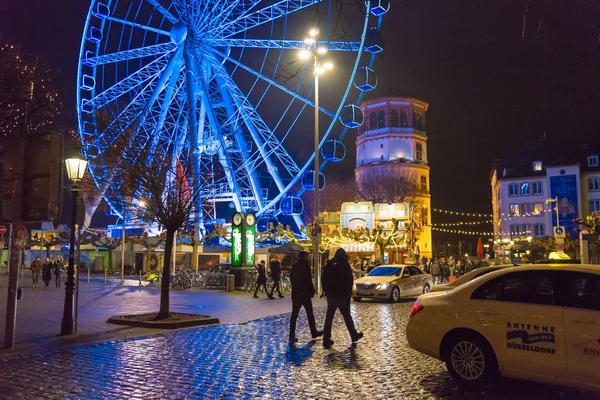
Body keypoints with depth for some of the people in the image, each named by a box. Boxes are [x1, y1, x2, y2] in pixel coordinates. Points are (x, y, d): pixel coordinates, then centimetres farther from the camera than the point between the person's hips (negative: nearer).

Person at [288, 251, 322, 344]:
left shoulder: (294, 266, 8)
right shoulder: (305, 266, -12)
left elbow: (291, 279, 13)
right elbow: (308, 280, -15)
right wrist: (312, 291, -5)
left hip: (295, 293, 6)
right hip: (305, 293, -6)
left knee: (294, 314, 4)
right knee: (309, 314, 9)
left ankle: (292, 336, 1)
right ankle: (314, 332, 21)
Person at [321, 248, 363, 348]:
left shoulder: (328, 266, 5)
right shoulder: (345, 265, -9)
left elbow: (323, 280, 9)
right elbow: (350, 281, -10)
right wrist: (349, 292, 1)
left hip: (331, 295, 4)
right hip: (342, 296, -3)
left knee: (329, 318, 4)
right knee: (347, 316, 10)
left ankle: (326, 340, 2)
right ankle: (354, 335, 23)